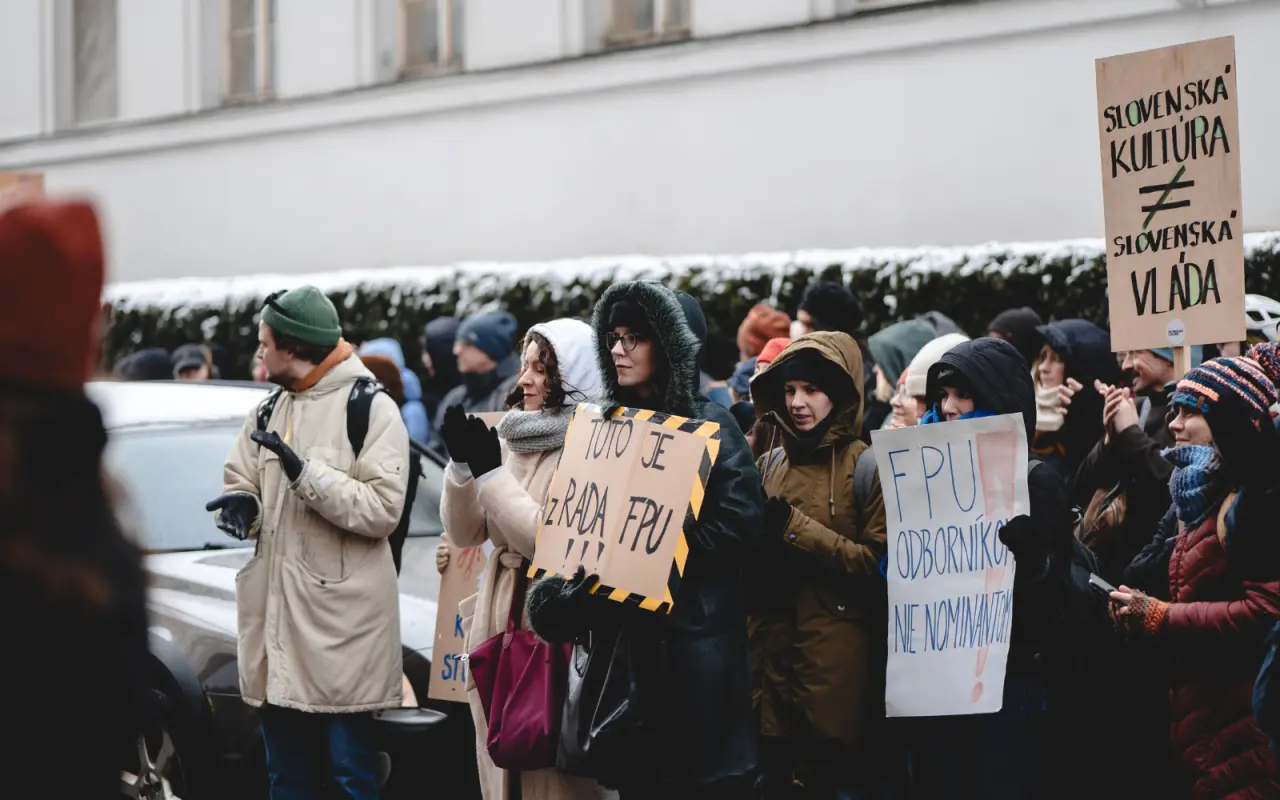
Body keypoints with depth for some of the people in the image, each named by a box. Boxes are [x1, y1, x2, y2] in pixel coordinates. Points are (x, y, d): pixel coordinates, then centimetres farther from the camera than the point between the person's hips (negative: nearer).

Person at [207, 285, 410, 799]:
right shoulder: (269, 410, 16)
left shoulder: (371, 408, -8)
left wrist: (305, 472, -22)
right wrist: (240, 505, -5)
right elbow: (239, 482, 18)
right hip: (275, 614, 7)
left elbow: (382, 509, -16)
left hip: (340, 619, -7)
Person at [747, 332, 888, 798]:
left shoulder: (869, 467, -5)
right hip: (771, 653, 5)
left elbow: (880, 565, -13)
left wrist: (794, 527, -16)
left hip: (839, 663, -5)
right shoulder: (769, 466, 11)